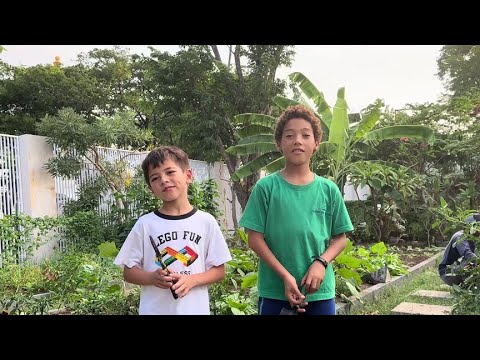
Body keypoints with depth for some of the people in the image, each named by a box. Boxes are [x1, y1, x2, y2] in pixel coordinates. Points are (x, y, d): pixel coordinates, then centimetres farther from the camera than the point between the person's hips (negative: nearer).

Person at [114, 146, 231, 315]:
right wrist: (152, 278, -16)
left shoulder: (206, 221, -4)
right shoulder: (145, 224, -4)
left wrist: (192, 280, -15)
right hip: (154, 310, 0)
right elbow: (128, 271, 2)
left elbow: (219, 271, 1)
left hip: (195, 309, 0)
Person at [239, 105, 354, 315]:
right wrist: (285, 276, -14)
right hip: (274, 292, -2)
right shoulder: (266, 187, -5)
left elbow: (340, 238, 6)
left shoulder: (329, 190, 1)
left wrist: (321, 262, -12)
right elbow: (255, 238, -6)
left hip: (320, 292, 2)